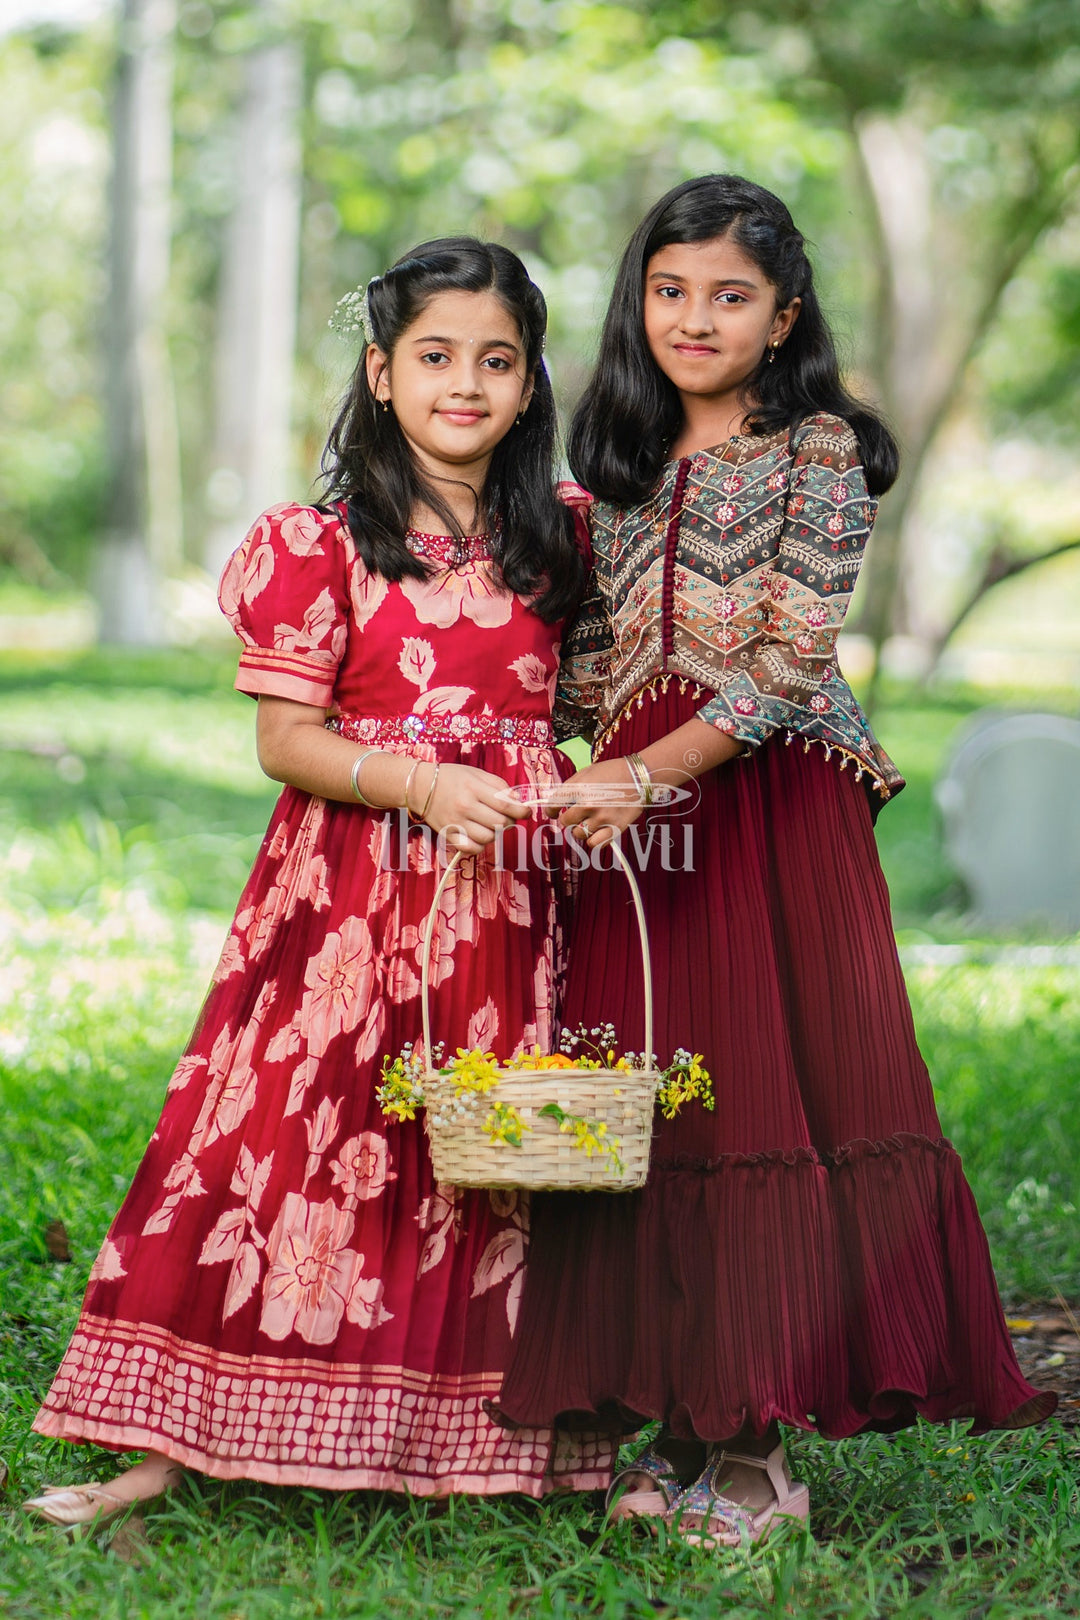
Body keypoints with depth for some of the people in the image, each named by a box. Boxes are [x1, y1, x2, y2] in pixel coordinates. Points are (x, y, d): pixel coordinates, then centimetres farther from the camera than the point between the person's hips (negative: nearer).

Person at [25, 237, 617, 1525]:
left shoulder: (553, 544, 11)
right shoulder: (322, 544, -1)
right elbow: (286, 741, -6)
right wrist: (422, 785, -20)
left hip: (509, 898, 3)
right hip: (350, 895, -3)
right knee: (282, 1137, -5)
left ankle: (483, 1441, 14)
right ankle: (171, 1446, 2)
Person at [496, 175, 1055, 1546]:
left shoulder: (817, 447, -2)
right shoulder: (617, 459, 15)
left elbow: (790, 660, -11)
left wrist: (642, 775, -17)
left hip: (771, 811, -5)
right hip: (631, 819, 5)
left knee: (769, 1102, -5)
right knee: (650, 1108, 3)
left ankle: (757, 1445, 1)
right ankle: (685, 1421, 11)